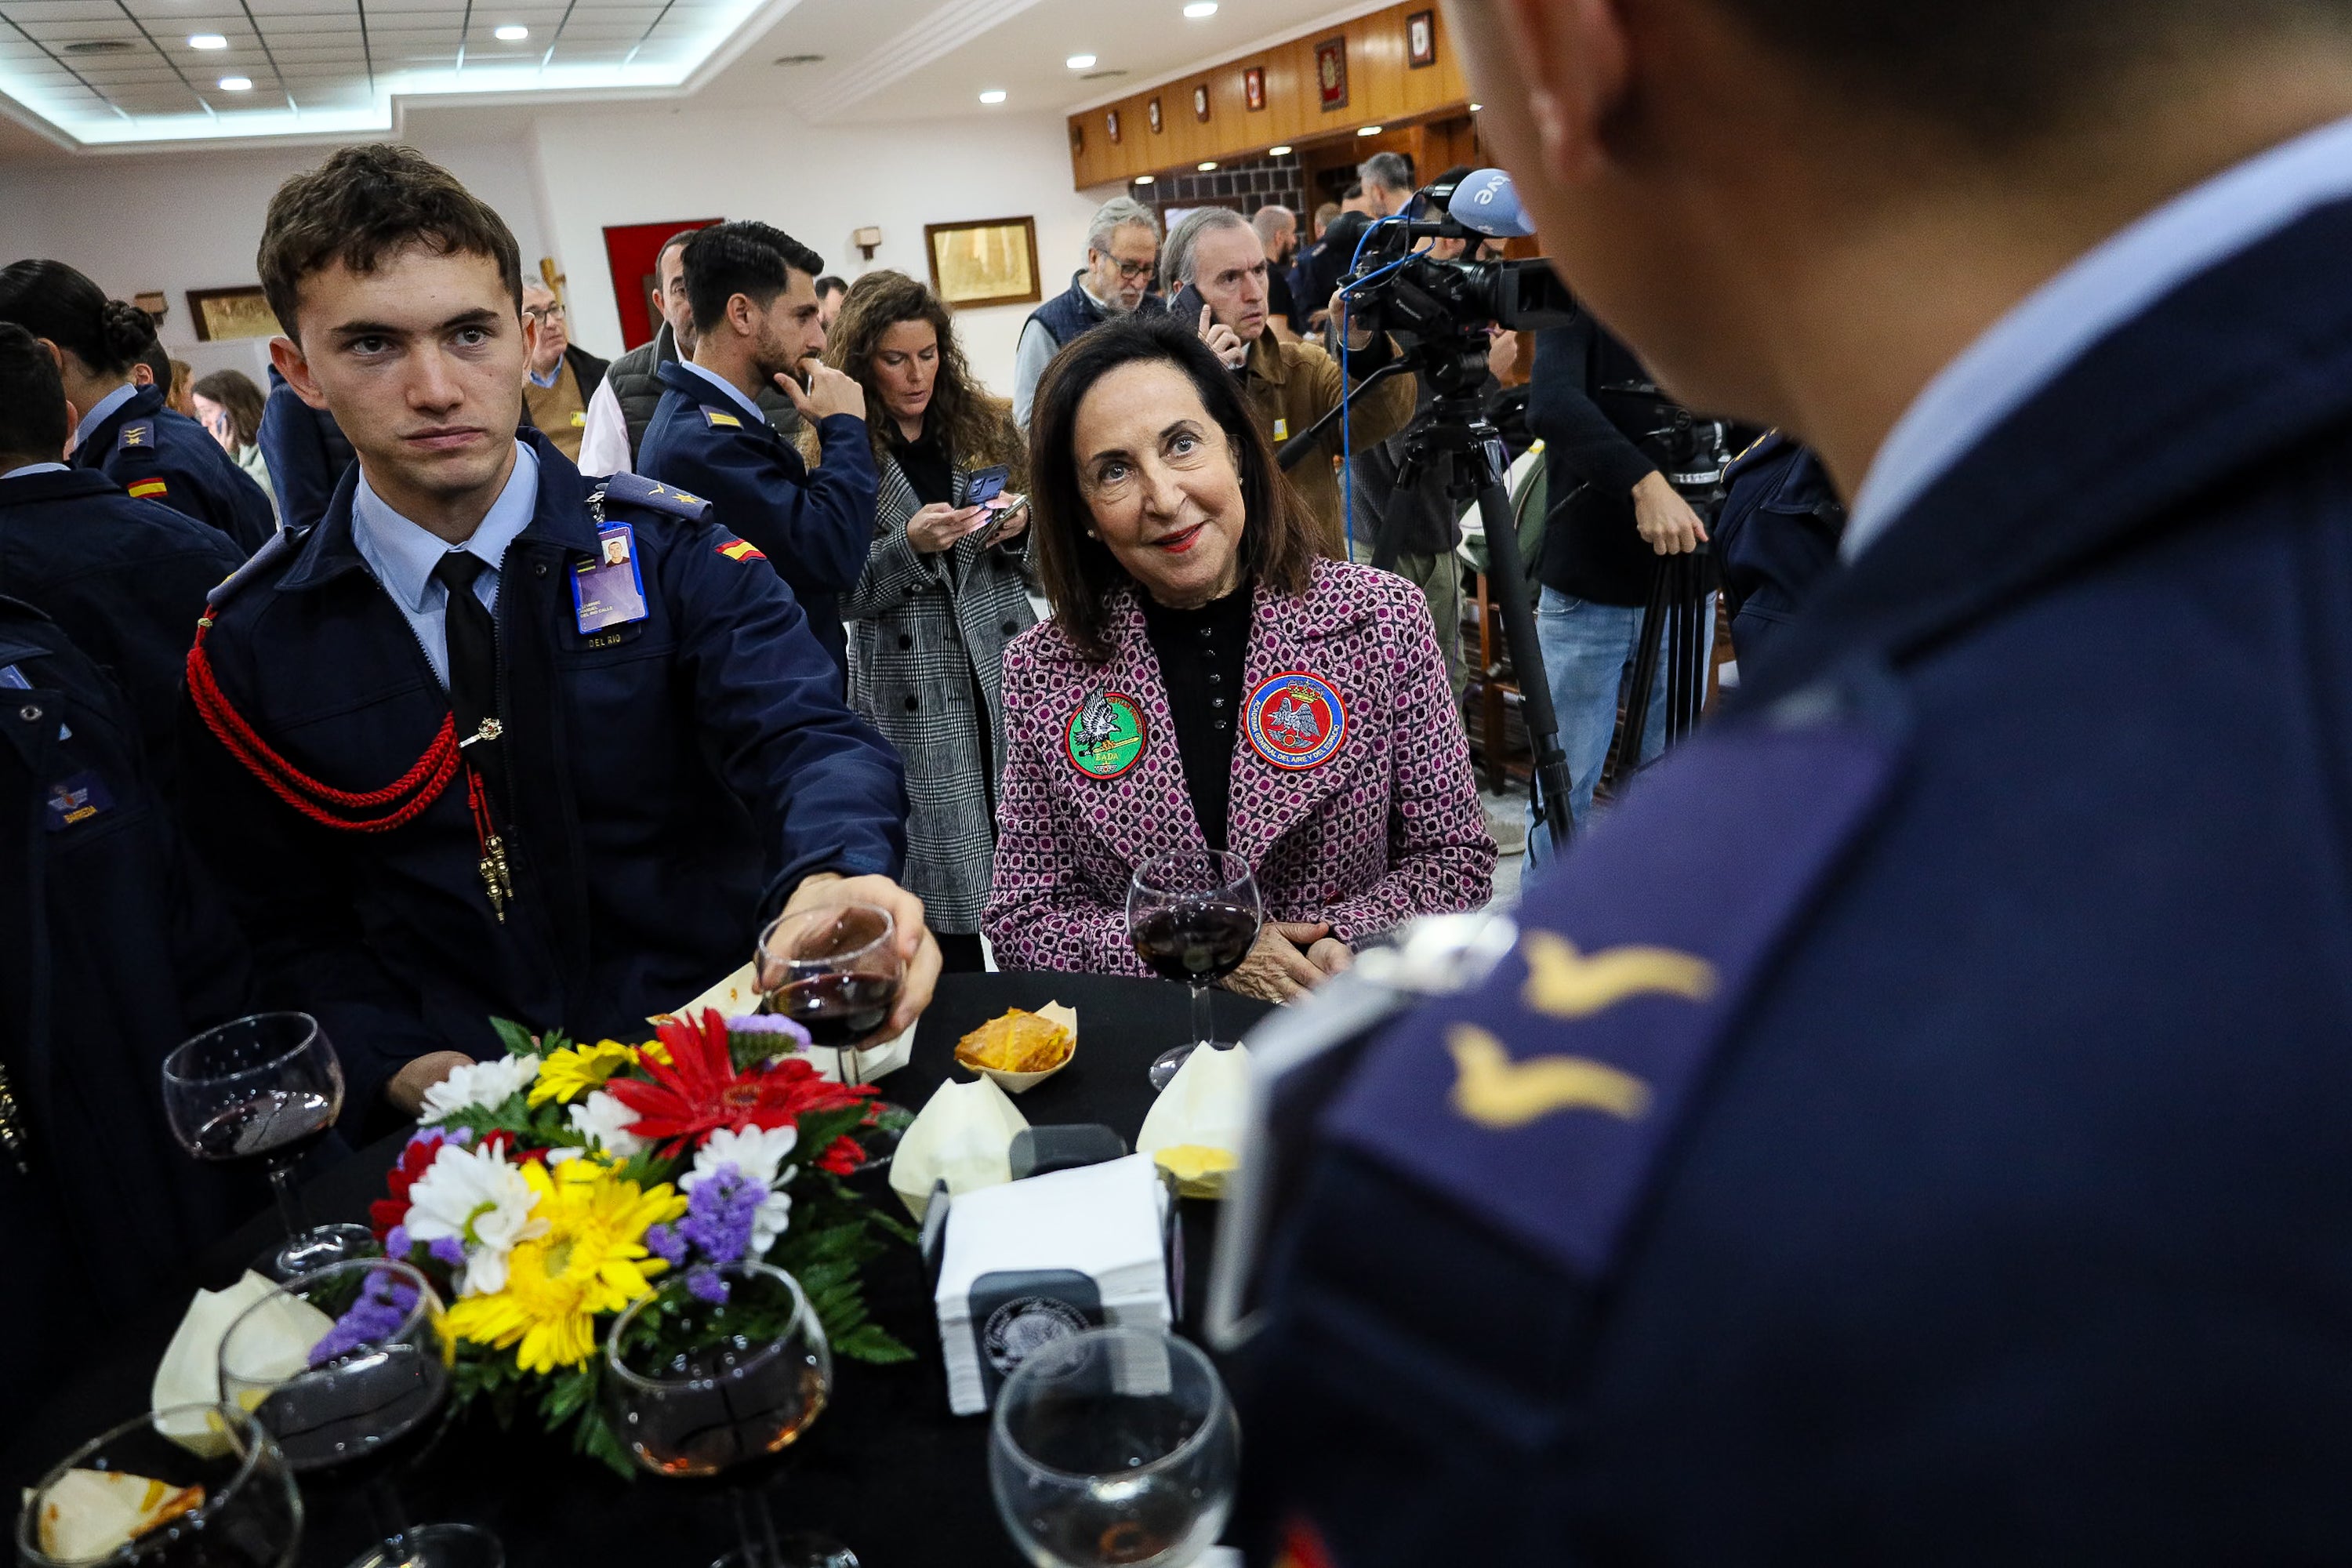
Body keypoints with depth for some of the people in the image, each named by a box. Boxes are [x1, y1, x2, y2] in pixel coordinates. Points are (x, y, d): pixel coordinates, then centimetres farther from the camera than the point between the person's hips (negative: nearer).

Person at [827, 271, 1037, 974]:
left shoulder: (984, 428, 9)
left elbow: (1034, 552, 15)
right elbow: (839, 594, -6)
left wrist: (1017, 530, -6)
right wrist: (910, 546, -20)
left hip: (1004, 666, 3)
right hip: (915, 692, -3)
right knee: (949, 880, 1)